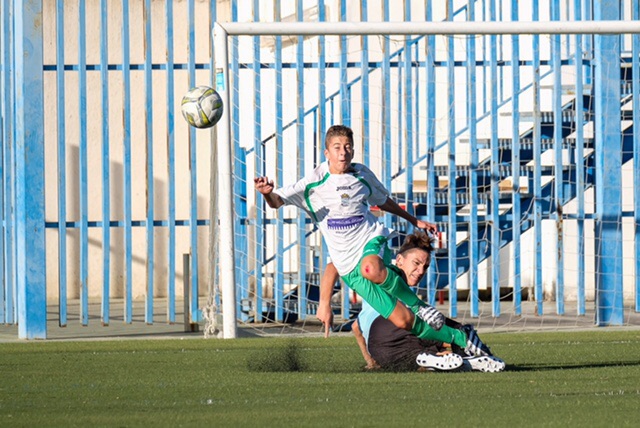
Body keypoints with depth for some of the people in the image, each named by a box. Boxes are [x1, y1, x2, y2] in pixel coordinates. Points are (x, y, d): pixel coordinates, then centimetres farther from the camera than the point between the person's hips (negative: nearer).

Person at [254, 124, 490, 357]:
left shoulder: (362, 174, 5)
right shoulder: (314, 183, -7)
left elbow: (383, 200, 25)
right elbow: (277, 202, -17)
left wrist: (415, 221, 32)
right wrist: (268, 193, -40)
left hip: (373, 242, 1)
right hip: (349, 267, -1)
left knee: (371, 269, -41)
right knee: (403, 321, -10)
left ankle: (417, 304, -17)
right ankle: (460, 338, 5)